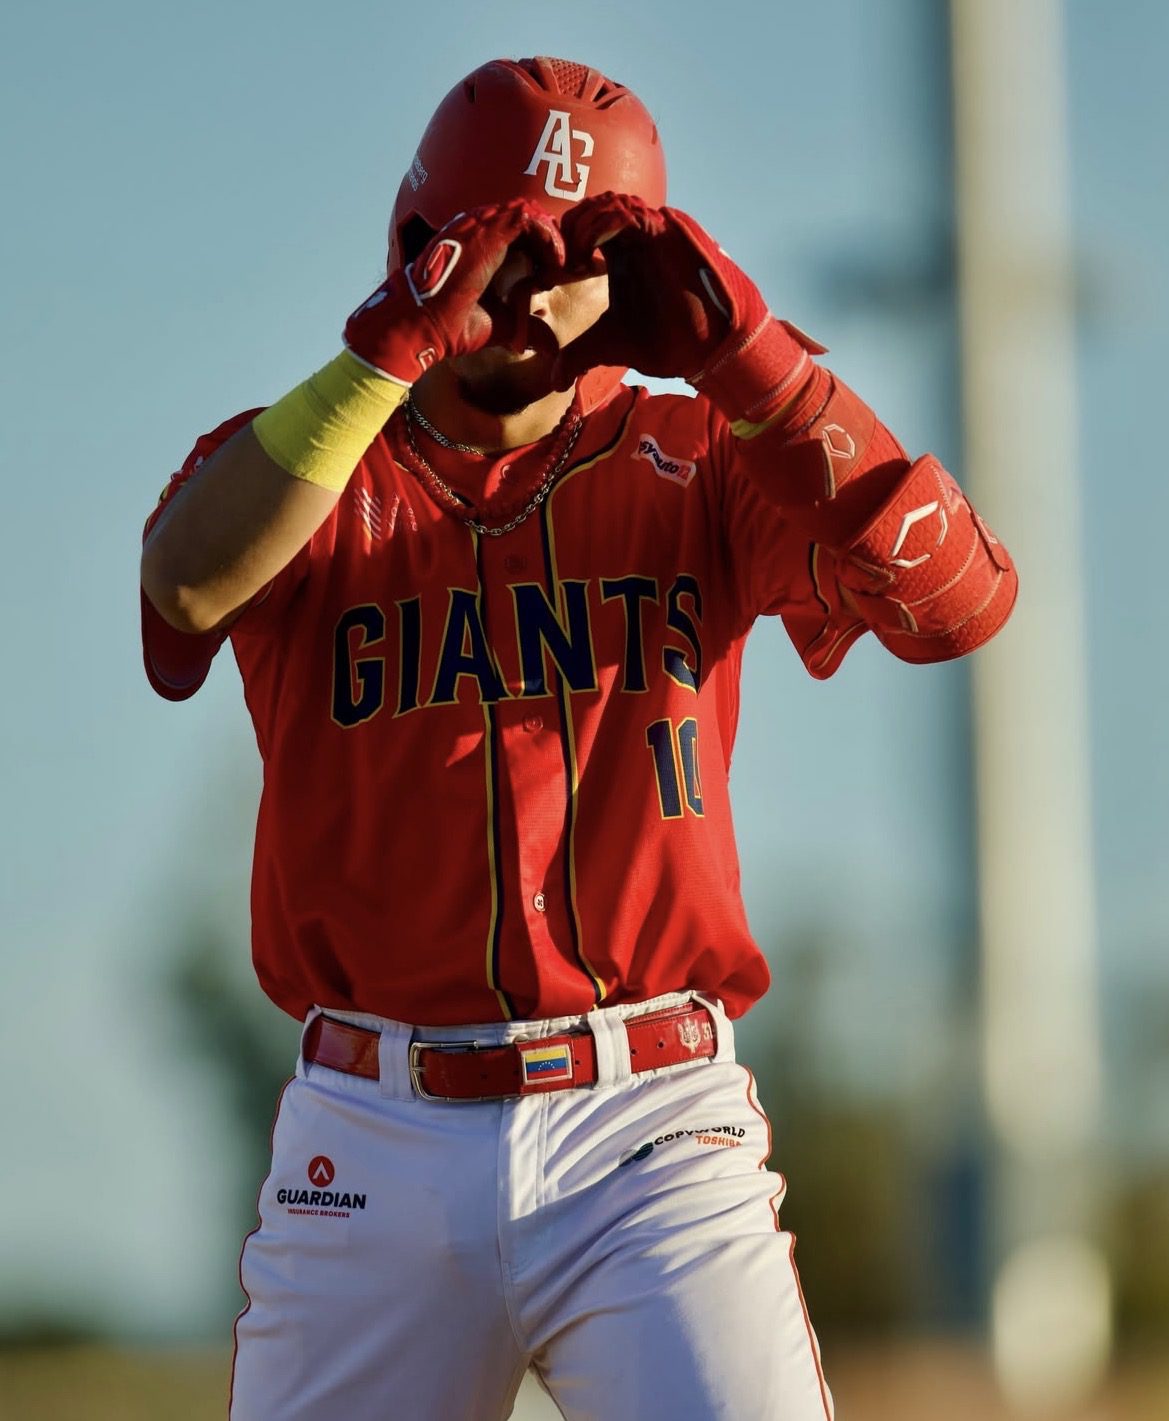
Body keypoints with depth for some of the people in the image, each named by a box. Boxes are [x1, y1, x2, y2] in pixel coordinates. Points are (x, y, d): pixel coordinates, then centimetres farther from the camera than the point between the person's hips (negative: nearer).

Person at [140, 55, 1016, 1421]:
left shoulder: (694, 470, 6)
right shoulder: (302, 460, 5)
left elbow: (958, 598, -9)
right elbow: (191, 580, -19)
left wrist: (744, 353, -13)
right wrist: (396, 341, -22)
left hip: (656, 1136, -1)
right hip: (374, 1145, 1)